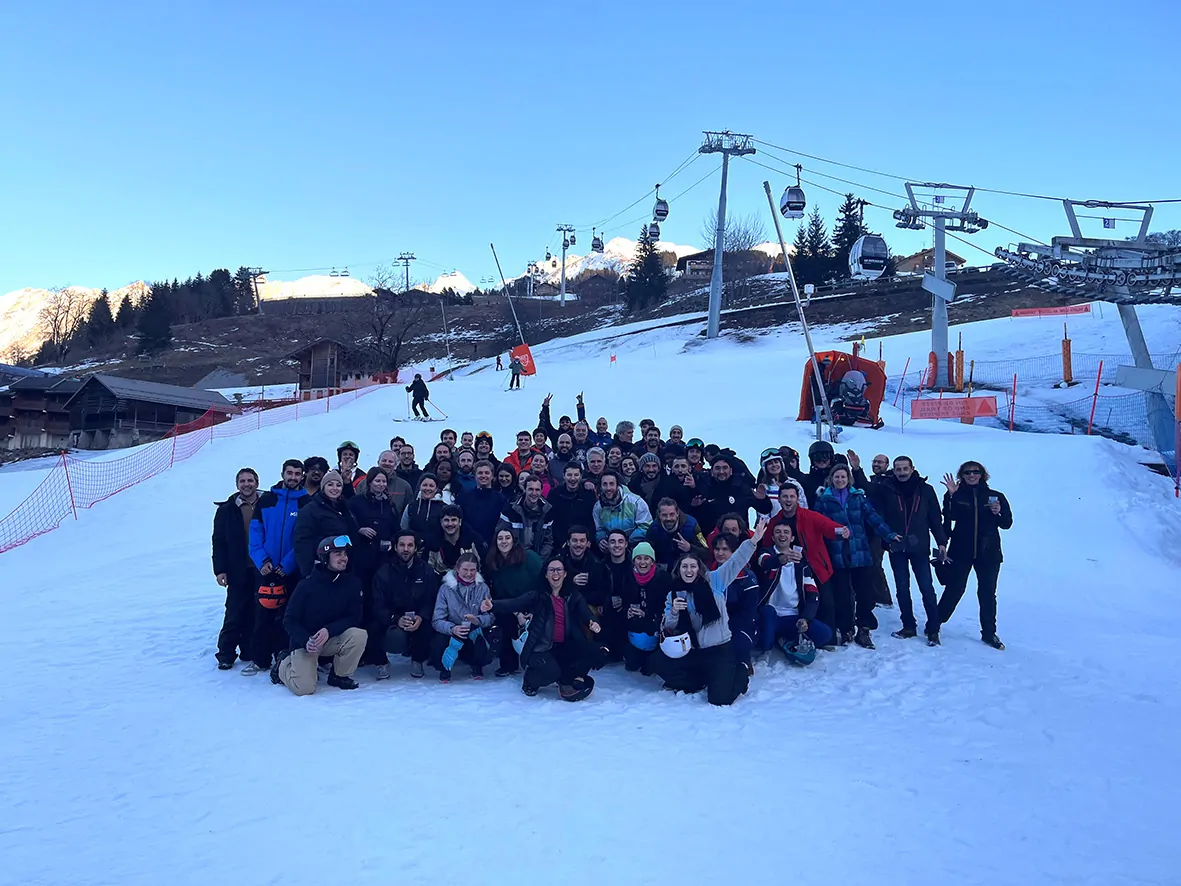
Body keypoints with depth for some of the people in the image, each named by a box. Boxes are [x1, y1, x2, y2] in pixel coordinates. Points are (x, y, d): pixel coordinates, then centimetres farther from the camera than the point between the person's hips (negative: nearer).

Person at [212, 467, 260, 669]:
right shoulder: (227, 510, 3)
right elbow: (219, 542, 3)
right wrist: (220, 569, -4)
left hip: (261, 571, 1)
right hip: (238, 571, -1)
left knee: (256, 614, 7)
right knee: (234, 614, 1)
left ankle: (250, 652, 18)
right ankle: (226, 654, 13)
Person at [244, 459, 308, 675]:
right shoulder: (266, 500, 3)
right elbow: (255, 533, 1)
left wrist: (287, 564, -15)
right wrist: (262, 560, -11)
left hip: (293, 571, -2)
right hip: (266, 568, 2)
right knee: (262, 615, 6)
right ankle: (259, 659, 16)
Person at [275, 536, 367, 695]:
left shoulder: (352, 582, -8)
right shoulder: (307, 584, -15)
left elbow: (354, 617, -8)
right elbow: (289, 620, -11)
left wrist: (329, 630, -25)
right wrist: (306, 641, -26)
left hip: (333, 638, 3)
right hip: (305, 641, -3)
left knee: (359, 635, -26)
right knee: (304, 688, -20)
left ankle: (339, 675, 0)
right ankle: (282, 667, 16)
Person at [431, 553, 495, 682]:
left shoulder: (483, 588, 3)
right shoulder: (445, 588, -3)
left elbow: (490, 617, -5)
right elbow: (437, 620, -12)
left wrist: (477, 620, -28)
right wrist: (452, 629, -33)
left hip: (475, 635, 1)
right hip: (450, 634, -1)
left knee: (485, 656, -29)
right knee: (437, 644, -33)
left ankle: (476, 665, 14)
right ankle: (444, 668, 6)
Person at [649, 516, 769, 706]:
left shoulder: (713, 581, -2)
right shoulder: (673, 594, 4)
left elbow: (735, 562, -11)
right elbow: (669, 628, 2)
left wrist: (753, 540, -21)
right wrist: (673, 612, -19)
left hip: (720, 649, -3)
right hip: (692, 651, 4)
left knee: (719, 698, -18)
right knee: (658, 661, -14)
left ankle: (739, 673, 17)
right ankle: (701, 681, 6)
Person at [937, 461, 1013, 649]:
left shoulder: (995, 496, 4)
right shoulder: (957, 495, 1)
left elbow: (1007, 523, 5)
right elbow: (949, 516, -14)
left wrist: (999, 513, -14)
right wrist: (951, 495, -23)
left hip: (988, 552, 1)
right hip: (961, 551, -1)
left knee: (988, 593, 8)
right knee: (954, 589, 1)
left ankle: (989, 633, 18)